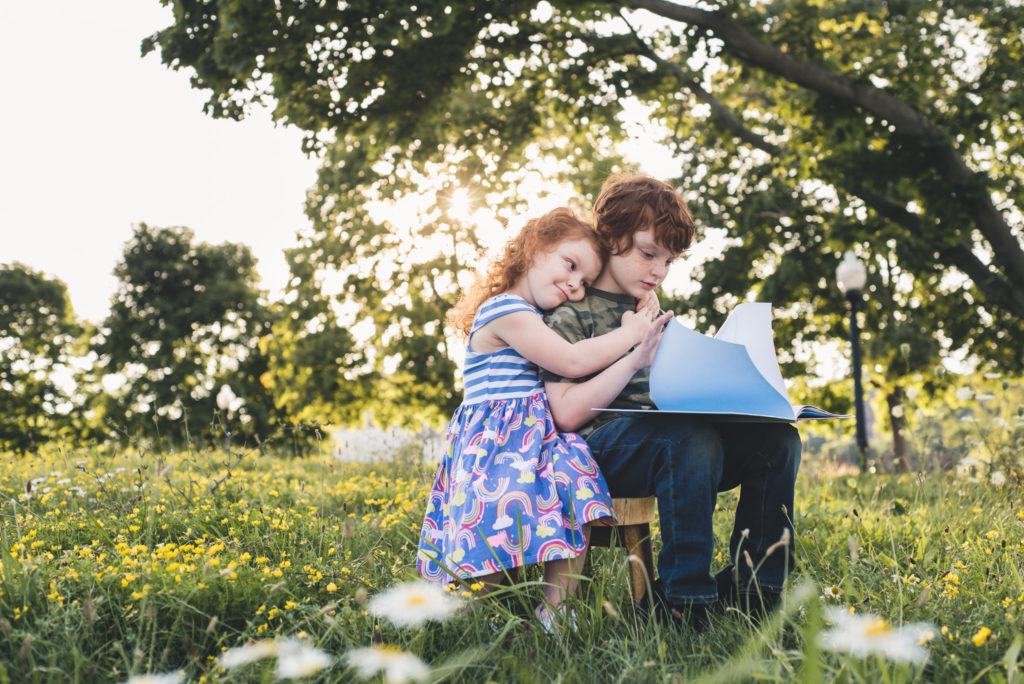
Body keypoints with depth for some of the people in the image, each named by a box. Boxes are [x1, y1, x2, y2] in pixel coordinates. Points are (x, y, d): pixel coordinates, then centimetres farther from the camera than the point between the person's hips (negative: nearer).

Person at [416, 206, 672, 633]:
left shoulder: (534, 322, 26)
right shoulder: (505, 309, -6)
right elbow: (572, 362, -13)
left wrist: (634, 352, 13)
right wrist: (630, 333, 1)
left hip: (535, 444, 9)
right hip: (499, 448, -9)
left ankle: (554, 611, -20)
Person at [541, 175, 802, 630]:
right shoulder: (572, 315, 1)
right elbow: (568, 413, -10)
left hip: (668, 439, 7)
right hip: (605, 447, -7)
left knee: (778, 438, -14)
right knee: (693, 440, -38)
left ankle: (751, 585, -12)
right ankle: (684, 600, -29)